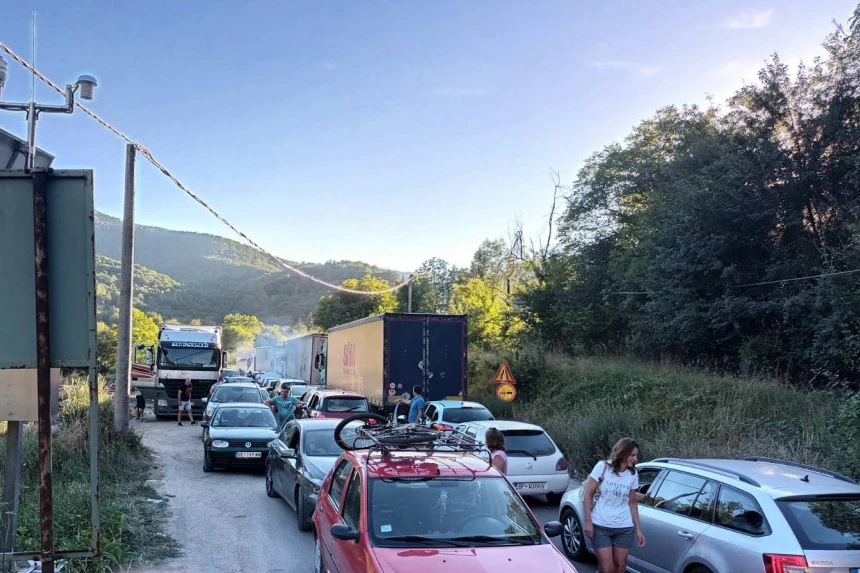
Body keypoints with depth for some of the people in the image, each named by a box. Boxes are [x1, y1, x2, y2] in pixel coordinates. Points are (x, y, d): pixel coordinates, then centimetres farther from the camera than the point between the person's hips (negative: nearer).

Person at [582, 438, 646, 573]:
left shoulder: (633, 474, 3)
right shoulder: (603, 467, -8)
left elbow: (632, 503, 12)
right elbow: (588, 494, -5)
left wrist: (638, 528, 8)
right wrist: (588, 521, -11)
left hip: (624, 528, 3)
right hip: (600, 526, -3)